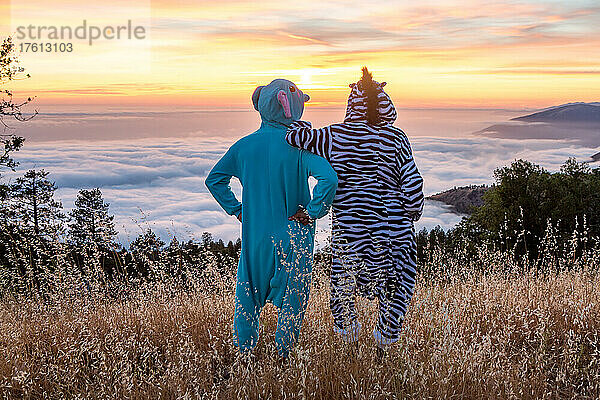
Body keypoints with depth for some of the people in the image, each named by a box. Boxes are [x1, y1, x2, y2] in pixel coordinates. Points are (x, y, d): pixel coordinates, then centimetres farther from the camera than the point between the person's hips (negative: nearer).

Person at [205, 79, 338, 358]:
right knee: (292, 295, 14)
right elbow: (328, 178, -28)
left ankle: (243, 347, 29)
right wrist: (312, 212, -17)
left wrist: (236, 210, 9)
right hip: (292, 236, -3)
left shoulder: (244, 145, -1)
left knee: (249, 293, 20)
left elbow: (214, 180, 6)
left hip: (254, 235, 4)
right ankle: (284, 353, 23)